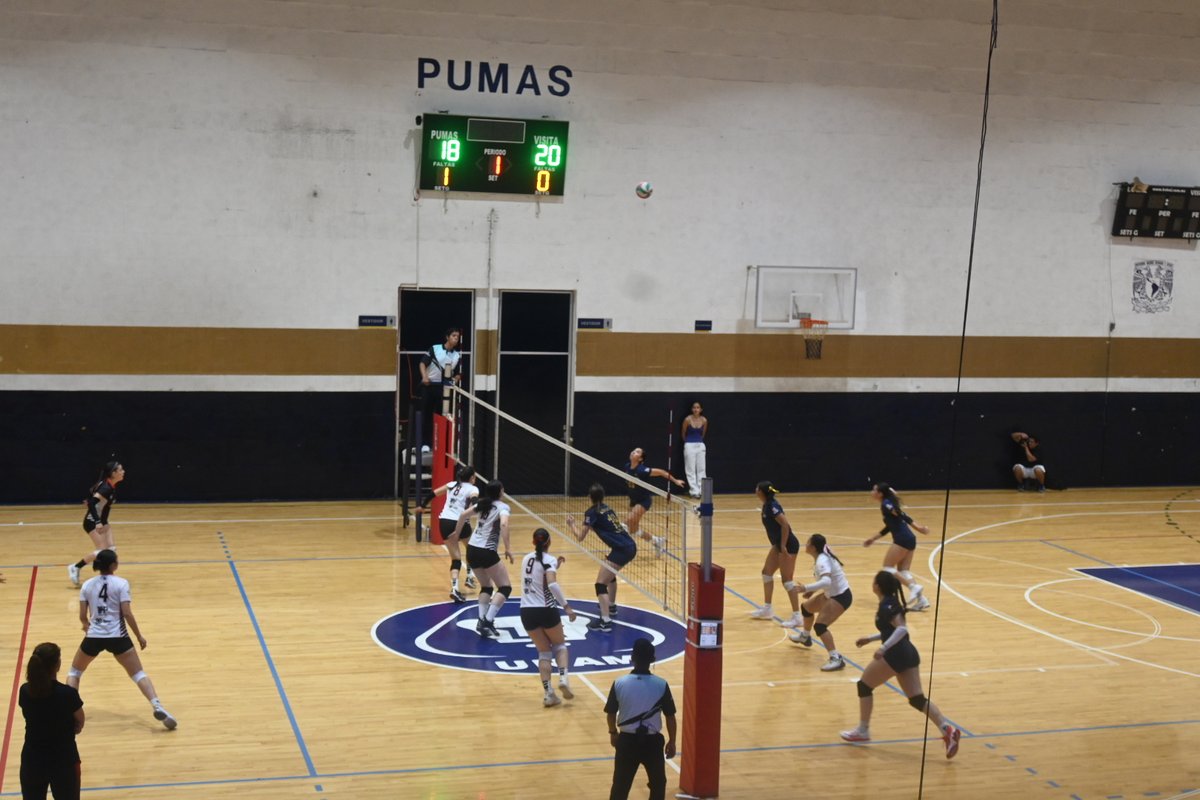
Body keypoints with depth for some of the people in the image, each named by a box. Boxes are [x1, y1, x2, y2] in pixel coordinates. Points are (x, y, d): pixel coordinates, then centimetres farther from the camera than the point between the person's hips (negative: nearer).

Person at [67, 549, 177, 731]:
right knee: (138, 674, 5)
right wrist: (139, 636, 0)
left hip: (93, 637, 2)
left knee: (74, 671, 25)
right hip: (117, 637, -2)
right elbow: (127, 614, -10)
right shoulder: (121, 584, -5)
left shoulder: (87, 585, 5)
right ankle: (157, 708, -13)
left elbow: (82, 616, 5)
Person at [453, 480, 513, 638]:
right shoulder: (503, 507, -8)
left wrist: (457, 533, 34)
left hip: (472, 550, 7)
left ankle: (481, 621, 9)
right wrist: (507, 548, -27)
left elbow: (463, 515, 19)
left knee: (486, 587, 21)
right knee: (505, 588, 1)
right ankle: (487, 621, -12)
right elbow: (503, 525, -26)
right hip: (486, 552, -7)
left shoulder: (482, 504, 12)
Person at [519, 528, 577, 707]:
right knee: (560, 645, 19)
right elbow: (552, 584, -26)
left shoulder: (526, 559, 9)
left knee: (544, 652, 14)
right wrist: (566, 606, -24)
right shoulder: (549, 560, -10)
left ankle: (548, 692, 2)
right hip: (546, 610, -4)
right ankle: (563, 678, -5)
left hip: (527, 611, 4)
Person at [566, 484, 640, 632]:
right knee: (610, 573, 33)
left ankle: (605, 621, -16)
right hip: (630, 546, 9)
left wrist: (571, 526, 13)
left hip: (622, 550, -9)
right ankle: (611, 606, 49)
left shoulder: (592, 512, -7)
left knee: (601, 584, -7)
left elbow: (580, 537, -3)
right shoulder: (606, 508, 15)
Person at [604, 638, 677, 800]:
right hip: (652, 742, -1)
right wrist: (672, 741, 11)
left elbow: (611, 713, 0)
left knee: (620, 784, 13)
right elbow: (670, 716, -4)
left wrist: (613, 733, 20)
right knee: (658, 784, 18)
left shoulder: (619, 683, -10)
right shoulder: (661, 685, -12)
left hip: (627, 740, 1)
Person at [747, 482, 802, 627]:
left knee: (787, 580, -7)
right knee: (767, 572, 17)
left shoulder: (772, 506, -21)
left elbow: (785, 525, -27)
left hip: (788, 545, -10)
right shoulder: (767, 505, 7)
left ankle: (797, 617, -3)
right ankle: (767, 609, 27)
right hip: (779, 544, 10)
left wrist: (783, 546, -25)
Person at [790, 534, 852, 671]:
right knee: (806, 607, 26)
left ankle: (836, 659, -27)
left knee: (820, 625, -22)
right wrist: (813, 590, 7)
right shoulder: (822, 557, 1)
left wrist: (806, 588, -49)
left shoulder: (822, 561, -27)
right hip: (833, 593, 10)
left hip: (841, 597, -10)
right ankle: (805, 637, 53)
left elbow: (826, 582, -44)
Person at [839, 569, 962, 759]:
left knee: (864, 685, 9)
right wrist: (870, 639, 28)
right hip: (909, 654, 9)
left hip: (895, 655, -9)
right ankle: (947, 728, -10)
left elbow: (902, 629, -26)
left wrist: (884, 648, -32)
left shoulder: (886, 606, -13)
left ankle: (862, 731, 17)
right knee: (917, 699, 7)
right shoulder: (891, 603, 15)